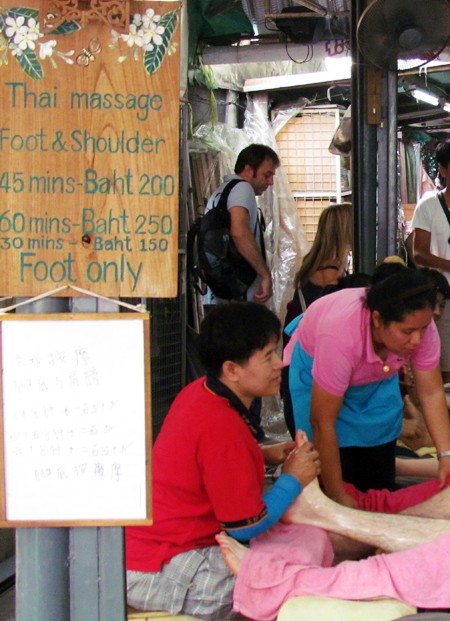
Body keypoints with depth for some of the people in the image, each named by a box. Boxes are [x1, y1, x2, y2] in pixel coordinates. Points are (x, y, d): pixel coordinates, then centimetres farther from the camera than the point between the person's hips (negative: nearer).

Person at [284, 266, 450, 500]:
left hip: (378, 380, 4)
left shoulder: (419, 324, -29)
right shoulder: (341, 334, -42)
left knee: (381, 486, 2)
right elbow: (322, 423, -34)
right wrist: (338, 497, -28)